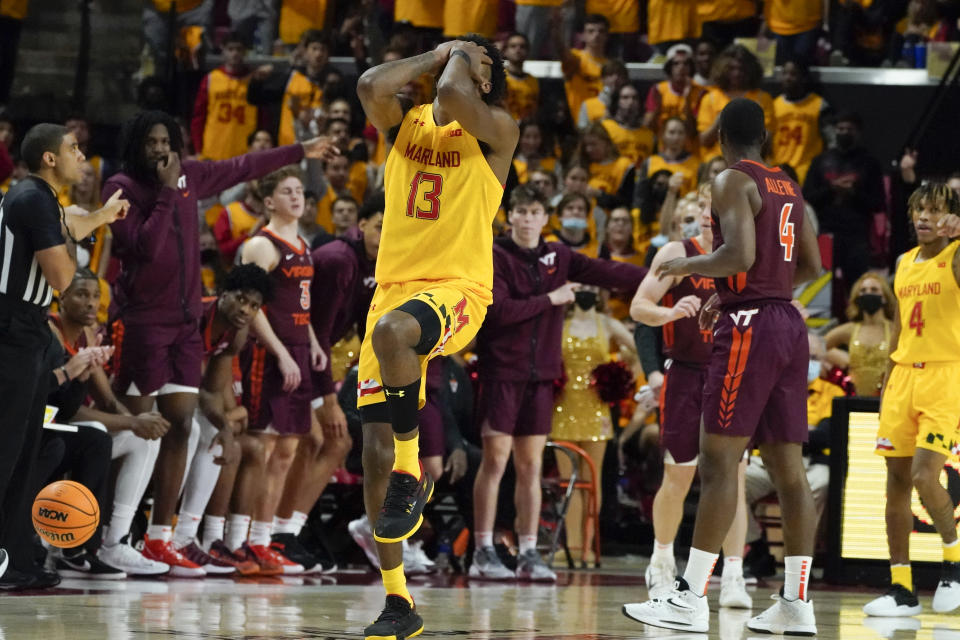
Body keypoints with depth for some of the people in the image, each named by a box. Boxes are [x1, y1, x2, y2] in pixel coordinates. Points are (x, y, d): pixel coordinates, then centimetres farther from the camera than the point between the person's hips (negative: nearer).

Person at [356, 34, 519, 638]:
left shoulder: (496, 130, 1)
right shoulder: (408, 121, 15)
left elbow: (452, 98, -21)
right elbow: (371, 86, -7)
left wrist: (462, 57, 0)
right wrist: (438, 52, 5)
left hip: (457, 290, -6)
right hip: (394, 288, 6)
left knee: (392, 330, -41)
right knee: (375, 449, 0)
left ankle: (412, 475, -22)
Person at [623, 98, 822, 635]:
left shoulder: (734, 181, -8)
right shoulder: (789, 187, 17)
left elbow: (741, 253, -21)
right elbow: (812, 266, 22)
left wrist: (691, 265, -3)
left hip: (749, 325, -8)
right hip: (789, 323, 8)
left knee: (719, 461, -10)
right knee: (789, 468, 7)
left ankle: (690, 600, -15)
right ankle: (797, 603, 6)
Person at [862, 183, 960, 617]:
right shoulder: (905, 264, 15)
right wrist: (887, 384, 20)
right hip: (905, 373, 7)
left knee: (924, 476, -17)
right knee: (897, 480, 3)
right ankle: (901, 590, 8)